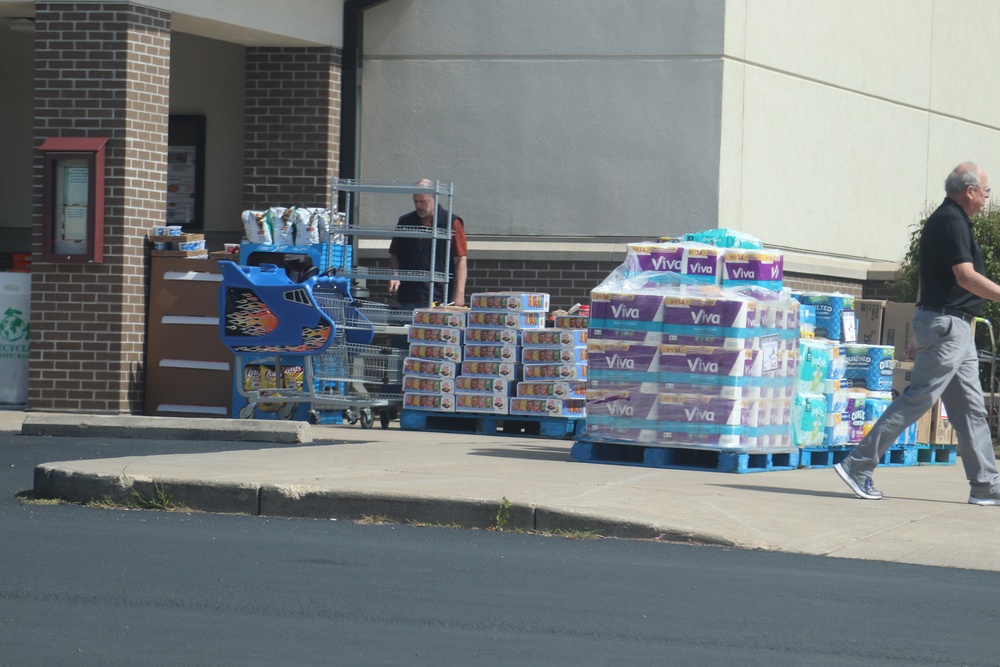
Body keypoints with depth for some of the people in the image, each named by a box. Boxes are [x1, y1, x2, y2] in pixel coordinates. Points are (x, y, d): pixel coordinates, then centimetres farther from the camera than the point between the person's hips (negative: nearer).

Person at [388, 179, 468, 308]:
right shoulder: (404, 222, 12)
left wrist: (459, 294, -12)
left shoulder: (452, 223, 0)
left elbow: (460, 260, -4)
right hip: (408, 300, 4)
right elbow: (394, 256, 20)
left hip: (439, 299, -4)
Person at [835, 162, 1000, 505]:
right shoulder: (952, 221, -14)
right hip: (947, 324, -11)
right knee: (917, 399, -9)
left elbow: (927, 280, 21)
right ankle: (858, 465, -7)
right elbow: (966, 276, -22)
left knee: (971, 409, 10)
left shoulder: (942, 219, 18)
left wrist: (919, 333, 23)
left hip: (955, 329, 11)